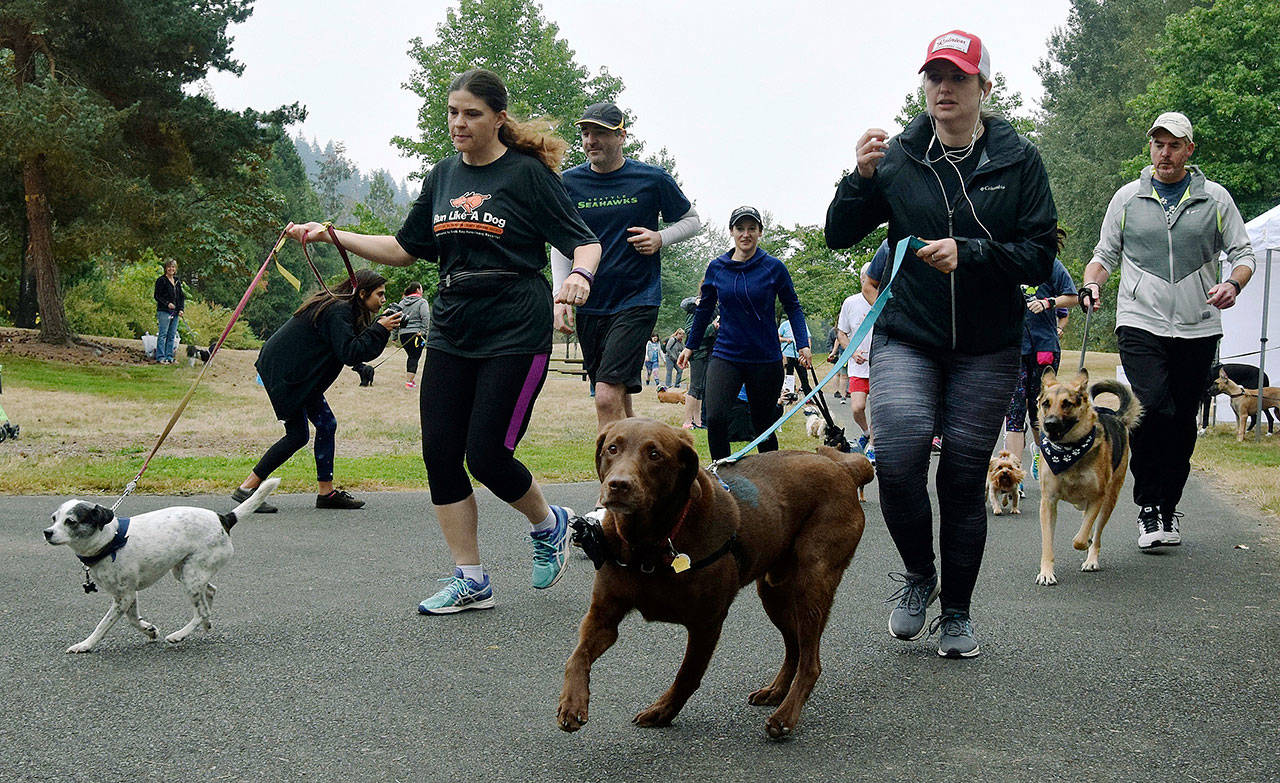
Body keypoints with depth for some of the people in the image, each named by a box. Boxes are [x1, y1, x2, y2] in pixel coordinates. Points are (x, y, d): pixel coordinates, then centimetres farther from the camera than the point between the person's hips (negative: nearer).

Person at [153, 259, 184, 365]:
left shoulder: (177, 281, 17)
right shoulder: (161, 280, -3)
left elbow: (181, 296, 20)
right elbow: (157, 296, -7)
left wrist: (181, 309, 7)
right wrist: (167, 303, -19)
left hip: (175, 312, 7)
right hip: (164, 311, -6)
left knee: (172, 335, 6)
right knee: (163, 334, -8)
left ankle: (169, 357, 9)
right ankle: (160, 357, -8)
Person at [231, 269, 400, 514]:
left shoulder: (341, 307, 11)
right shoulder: (338, 312, -20)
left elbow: (349, 347, 12)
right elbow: (349, 352, -28)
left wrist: (382, 327, 2)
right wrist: (379, 329, -23)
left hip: (299, 372, 10)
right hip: (283, 373, -10)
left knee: (326, 425, 8)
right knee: (298, 435, -6)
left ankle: (326, 493, 12)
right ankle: (246, 489, -1)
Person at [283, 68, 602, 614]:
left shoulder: (527, 174, -5)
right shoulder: (443, 176, 12)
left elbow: (584, 241, -6)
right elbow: (405, 249, 19)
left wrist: (580, 274, -28)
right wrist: (333, 235, 9)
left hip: (515, 333, -6)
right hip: (451, 333, 6)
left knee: (487, 454, -9)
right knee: (440, 452, 1)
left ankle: (548, 525, 22)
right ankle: (470, 581, 12)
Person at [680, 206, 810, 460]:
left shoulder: (773, 267, -2)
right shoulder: (716, 268, 4)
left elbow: (793, 307, 5)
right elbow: (704, 309, 17)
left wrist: (803, 344, -6)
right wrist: (690, 346, 21)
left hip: (766, 359, -1)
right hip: (726, 356, 1)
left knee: (763, 426, 7)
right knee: (715, 419, -18)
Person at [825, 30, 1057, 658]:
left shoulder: (1018, 160, 0)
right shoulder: (898, 157, 1)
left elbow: (1040, 256, -4)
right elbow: (838, 236, 4)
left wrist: (968, 252, -19)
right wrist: (862, 176, -13)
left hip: (986, 349, 0)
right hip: (905, 338, 0)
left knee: (964, 479, 4)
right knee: (897, 459, -19)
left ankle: (957, 610, 23)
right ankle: (917, 574, 10)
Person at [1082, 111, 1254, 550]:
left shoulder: (1215, 198, 7)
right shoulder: (1128, 198, 8)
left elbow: (1243, 254, 9)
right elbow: (1105, 254, 13)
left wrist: (1234, 284, -12)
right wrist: (1091, 283, -8)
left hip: (1198, 329, 2)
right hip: (1141, 323, -1)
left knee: (1183, 423, 6)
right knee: (1154, 408, -20)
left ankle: (1168, 507, 21)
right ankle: (1147, 507, -8)